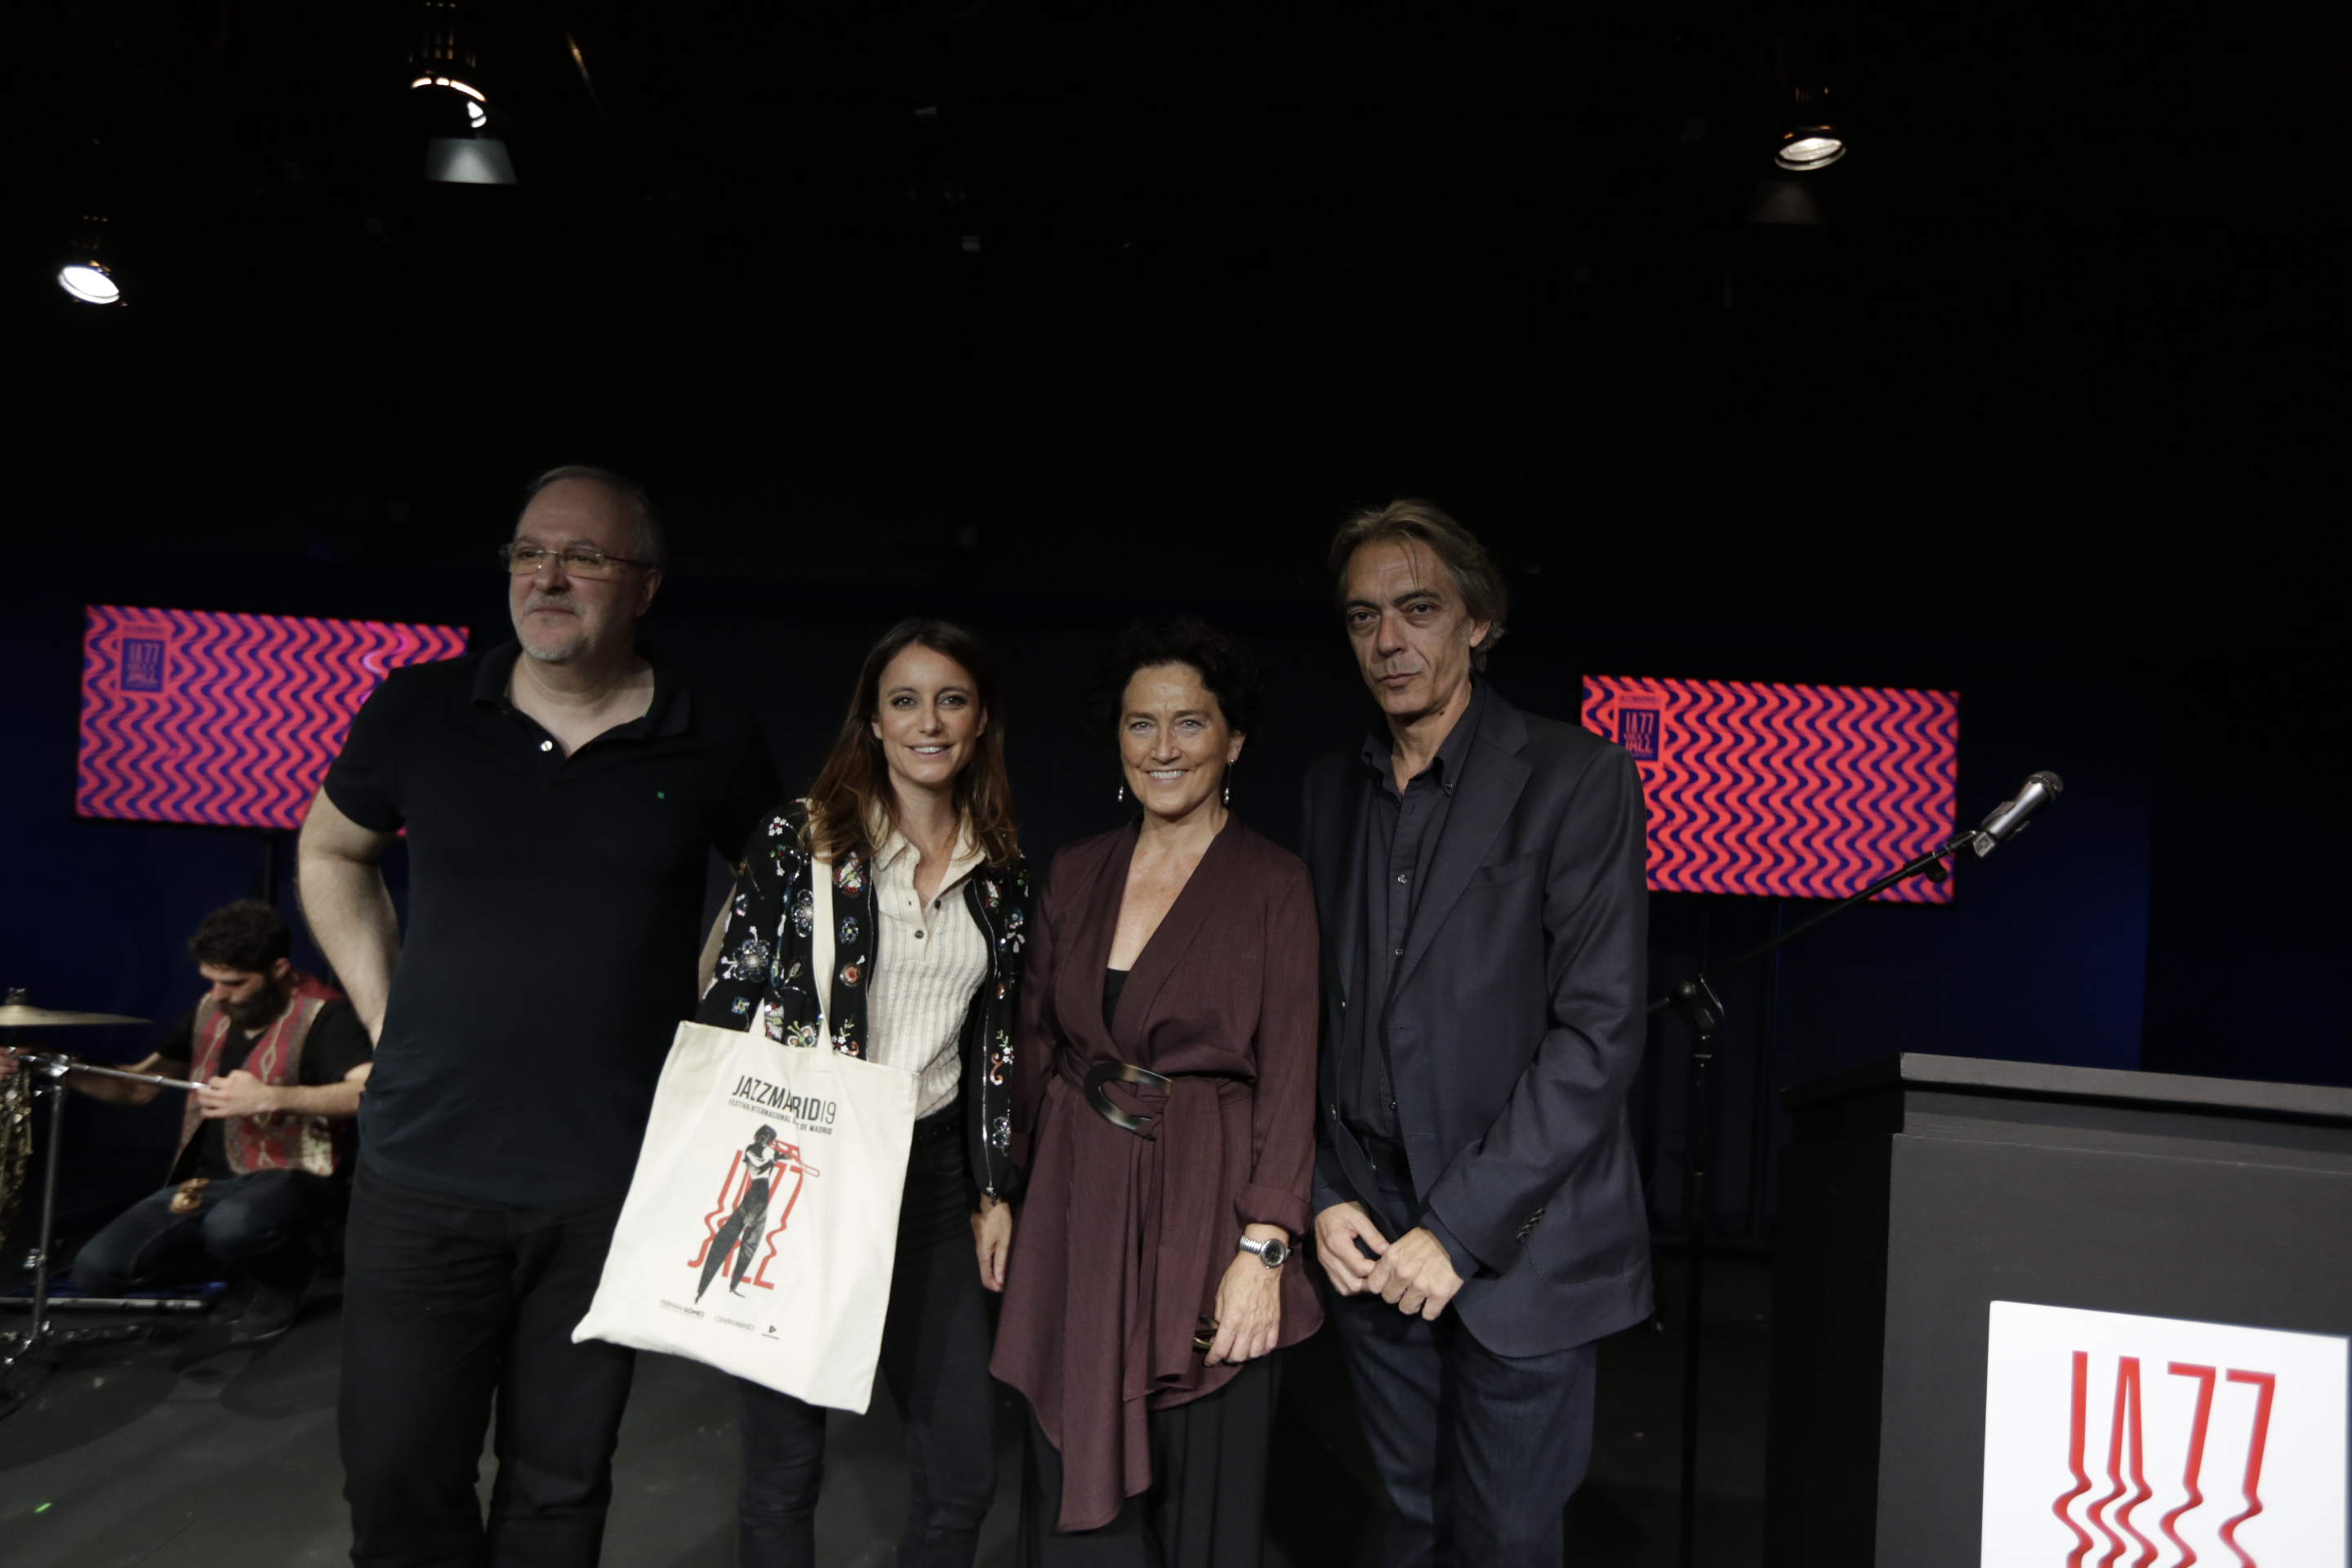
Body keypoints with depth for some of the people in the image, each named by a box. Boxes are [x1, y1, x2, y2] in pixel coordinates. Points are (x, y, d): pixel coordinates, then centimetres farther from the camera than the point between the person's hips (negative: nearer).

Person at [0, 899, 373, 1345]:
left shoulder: (322, 1015, -16)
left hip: (294, 1182, -8)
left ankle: (288, 1277, -5)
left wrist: (271, 1098, -41)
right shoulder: (210, 1011, 10)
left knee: (232, 1225, -39)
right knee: (96, 1269, -5)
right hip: (208, 1182, 8)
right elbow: (139, 1087, 17)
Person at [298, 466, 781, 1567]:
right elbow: (330, 852, 15)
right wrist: (382, 1014, 6)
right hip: (422, 1174, 1)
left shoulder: (715, 750, -5)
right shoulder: (418, 712, -1)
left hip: (612, 1185, -1)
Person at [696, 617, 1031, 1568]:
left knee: (965, 1470, 5)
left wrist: (995, 1190, 12)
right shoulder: (798, 840, -5)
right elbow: (726, 1007, -3)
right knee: (785, 1467, 6)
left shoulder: (1002, 875, 7)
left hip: (930, 1174, 4)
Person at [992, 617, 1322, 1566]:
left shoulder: (1275, 886, -6)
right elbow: (1036, 1048, 13)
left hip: (1204, 1211, -4)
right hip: (1079, 1212, 4)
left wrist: (1262, 1250, -15)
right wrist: (1008, 1196, 10)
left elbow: (1288, 1080, -9)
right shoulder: (1075, 875, 7)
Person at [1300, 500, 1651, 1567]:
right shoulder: (1333, 790, 8)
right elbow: (1315, 1013, 10)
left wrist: (1462, 1226, -16)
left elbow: (1601, 1029, -14)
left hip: (1515, 1240, -4)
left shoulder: (1576, 778, -8)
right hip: (1368, 1238, 4)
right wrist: (1322, 1196, -1)